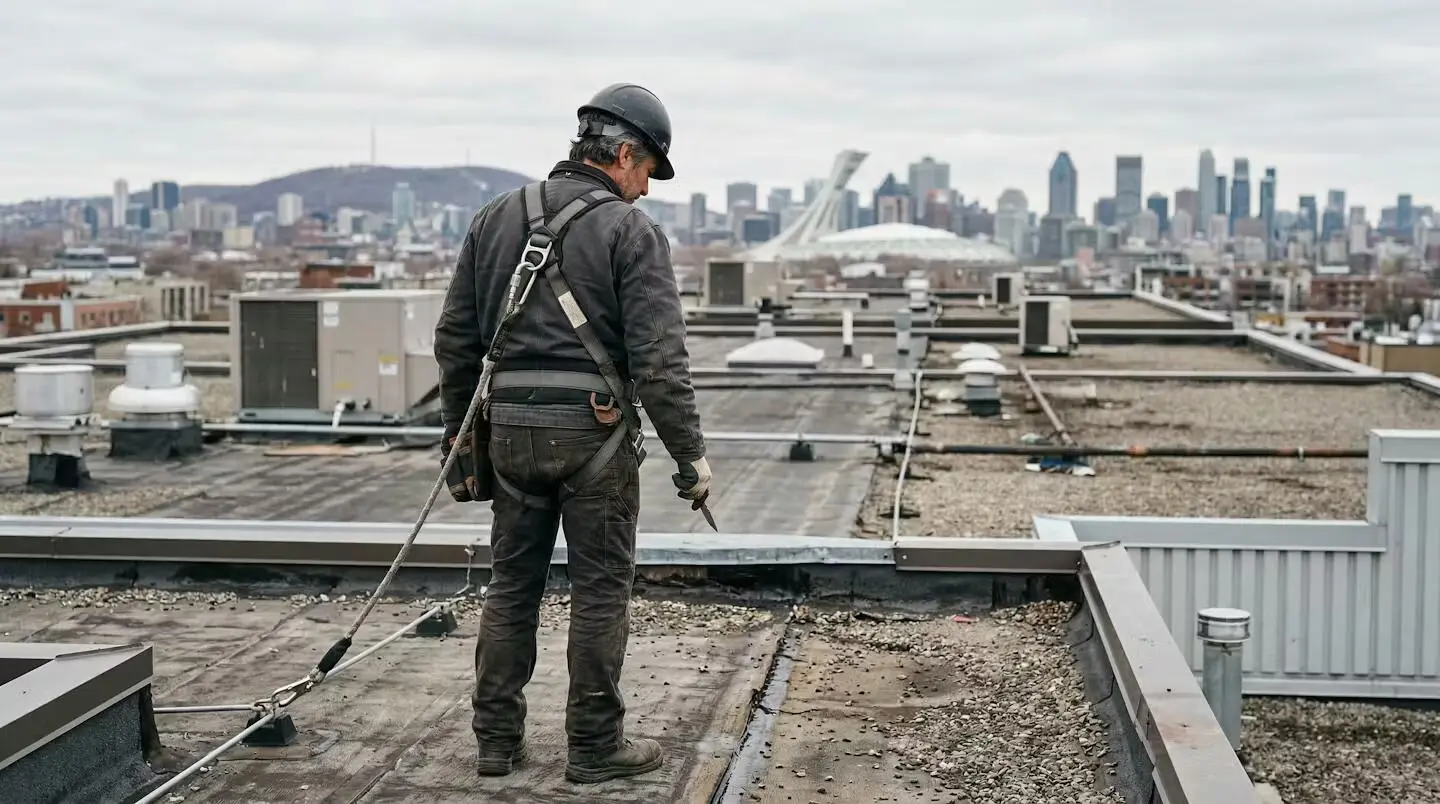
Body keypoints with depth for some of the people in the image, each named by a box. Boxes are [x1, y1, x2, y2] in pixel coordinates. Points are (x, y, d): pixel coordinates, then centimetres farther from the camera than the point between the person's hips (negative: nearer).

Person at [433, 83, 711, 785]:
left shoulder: (496, 218, 10)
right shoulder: (631, 232, -6)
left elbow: (455, 340, 11)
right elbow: (660, 360, -13)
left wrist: (459, 437, 19)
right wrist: (690, 455, -6)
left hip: (510, 431, 5)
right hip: (594, 434, -5)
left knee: (511, 587, 13)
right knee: (600, 593, 5)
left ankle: (497, 739, 20)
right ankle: (595, 746, 12)